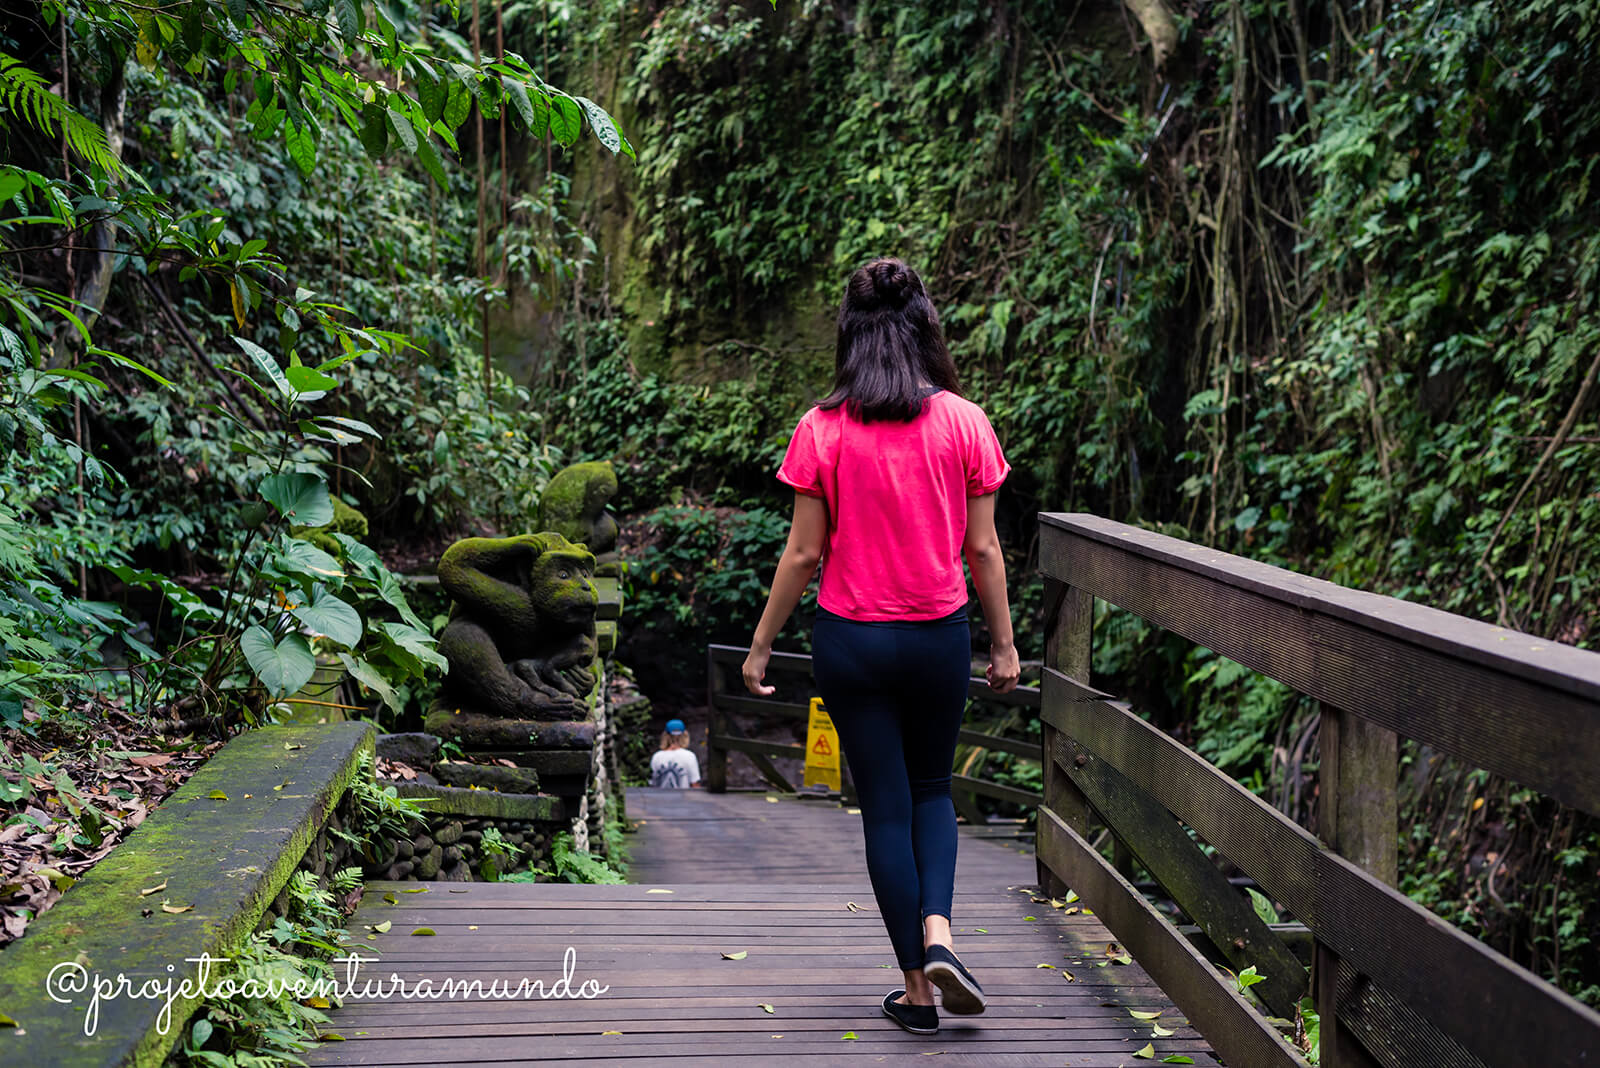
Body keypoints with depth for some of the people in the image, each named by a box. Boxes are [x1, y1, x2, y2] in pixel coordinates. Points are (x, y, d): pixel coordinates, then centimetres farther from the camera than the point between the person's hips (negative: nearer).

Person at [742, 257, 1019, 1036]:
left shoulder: (824, 430, -8)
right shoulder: (963, 422, -5)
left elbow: (804, 553, -6)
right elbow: (982, 548, -2)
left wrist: (760, 646, 4)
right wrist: (1004, 643, 9)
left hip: (851, 640, -1)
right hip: (940, 636, 1)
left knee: (885, 807, 9)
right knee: (930, 790, 22)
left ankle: (916, 990, 15)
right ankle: (936, 931, 0)